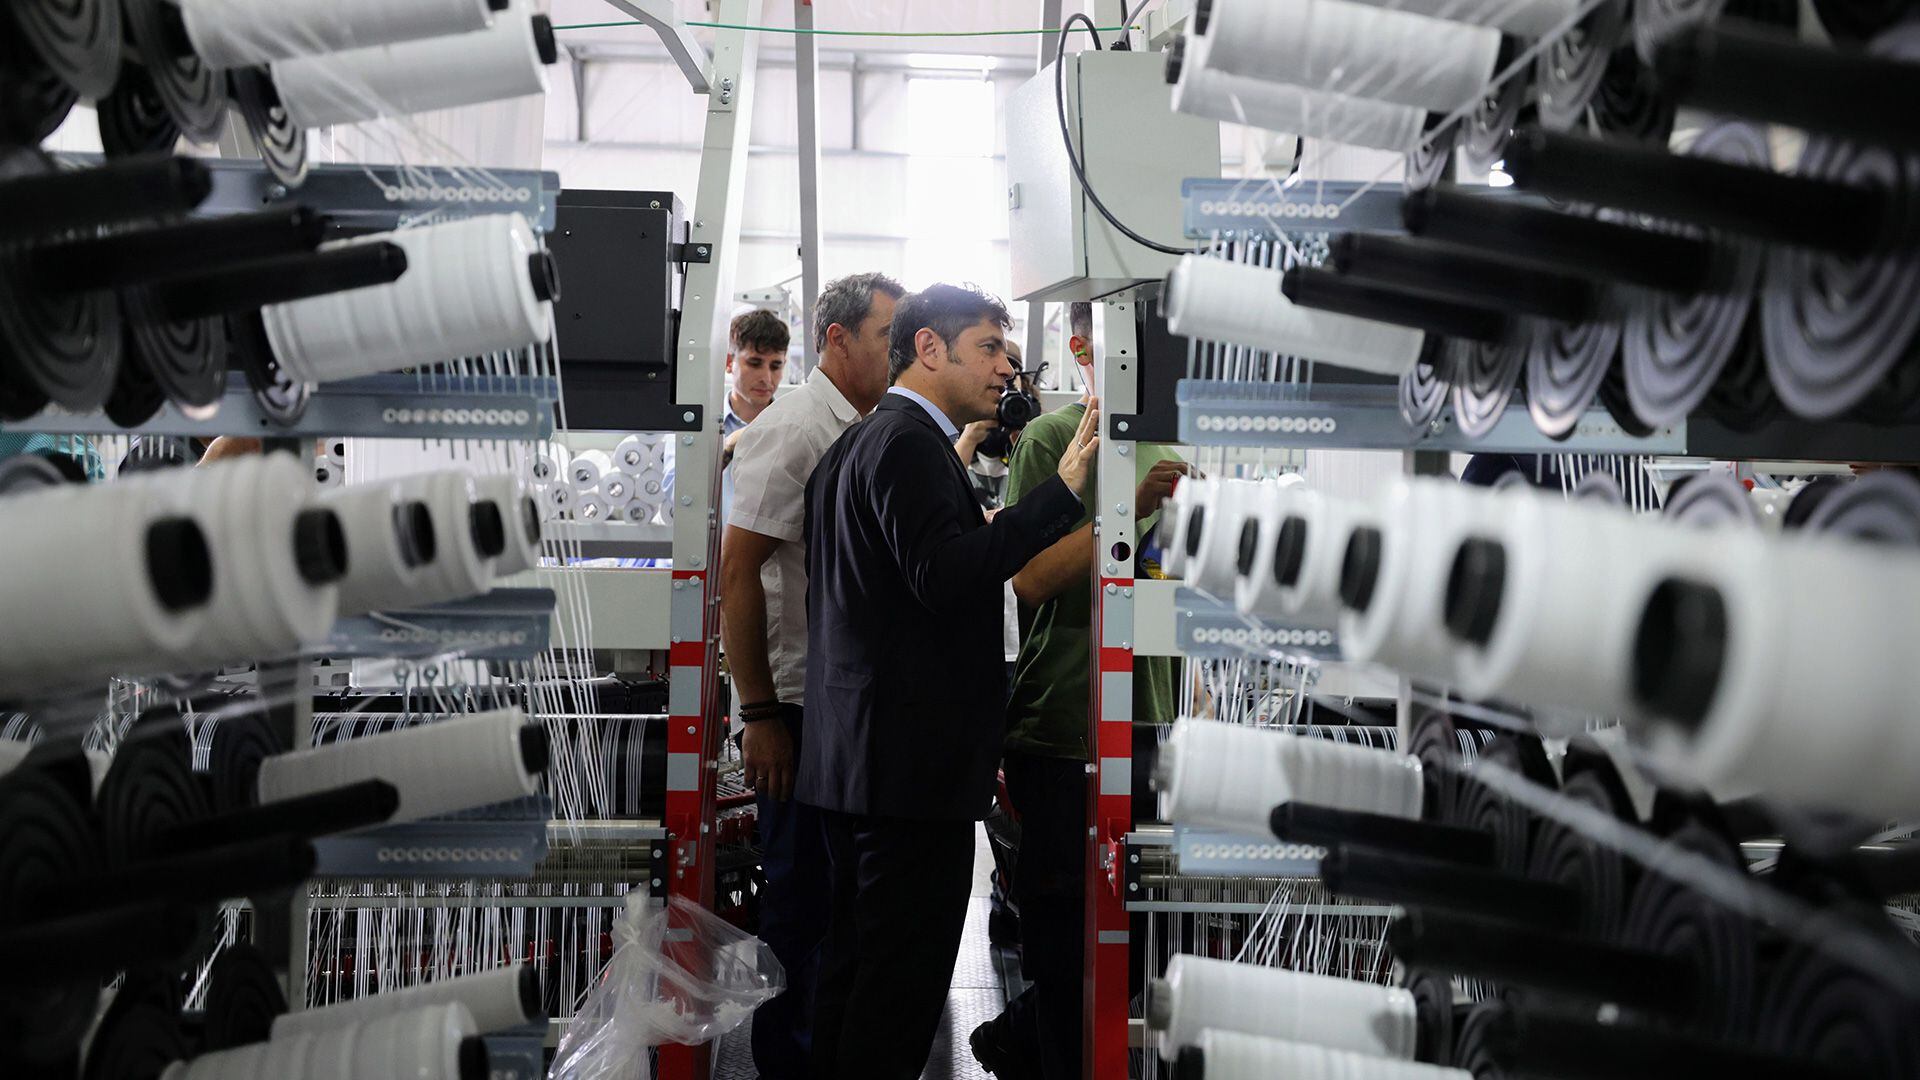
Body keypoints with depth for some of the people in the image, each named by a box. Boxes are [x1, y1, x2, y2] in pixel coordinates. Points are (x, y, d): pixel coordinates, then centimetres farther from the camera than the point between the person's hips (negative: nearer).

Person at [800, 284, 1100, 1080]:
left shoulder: (853, 443, 19)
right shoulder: (910, 443, -13)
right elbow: (944, 577, -26)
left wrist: (976, 533, 25)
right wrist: (1066, 486, -26)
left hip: (851, 752, 11)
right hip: (911, 755, -11)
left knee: (856, 952, 16)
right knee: (906, 965, -4)